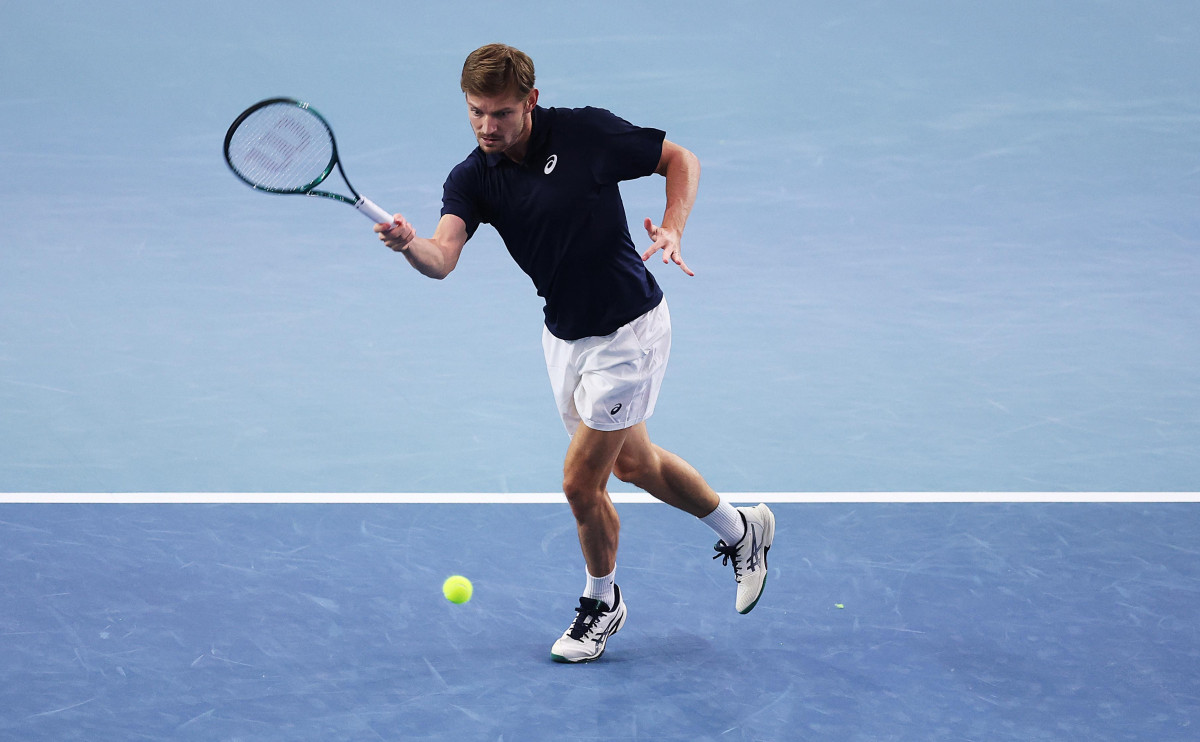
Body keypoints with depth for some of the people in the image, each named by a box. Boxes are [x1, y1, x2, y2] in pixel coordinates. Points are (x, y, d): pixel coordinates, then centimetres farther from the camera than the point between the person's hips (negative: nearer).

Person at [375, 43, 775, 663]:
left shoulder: (587, 133, -19)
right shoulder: (472, 180, -9)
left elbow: (681, 159, -6)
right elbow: (442, 258, -26)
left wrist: (672, 228, -23)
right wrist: (409, 245, -49)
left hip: (627, 332, -6)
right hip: (565, 336, 6)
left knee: (581, 480, -5)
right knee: (633, 462, 21)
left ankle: (601, 602, 22)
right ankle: (740, 529, 46)